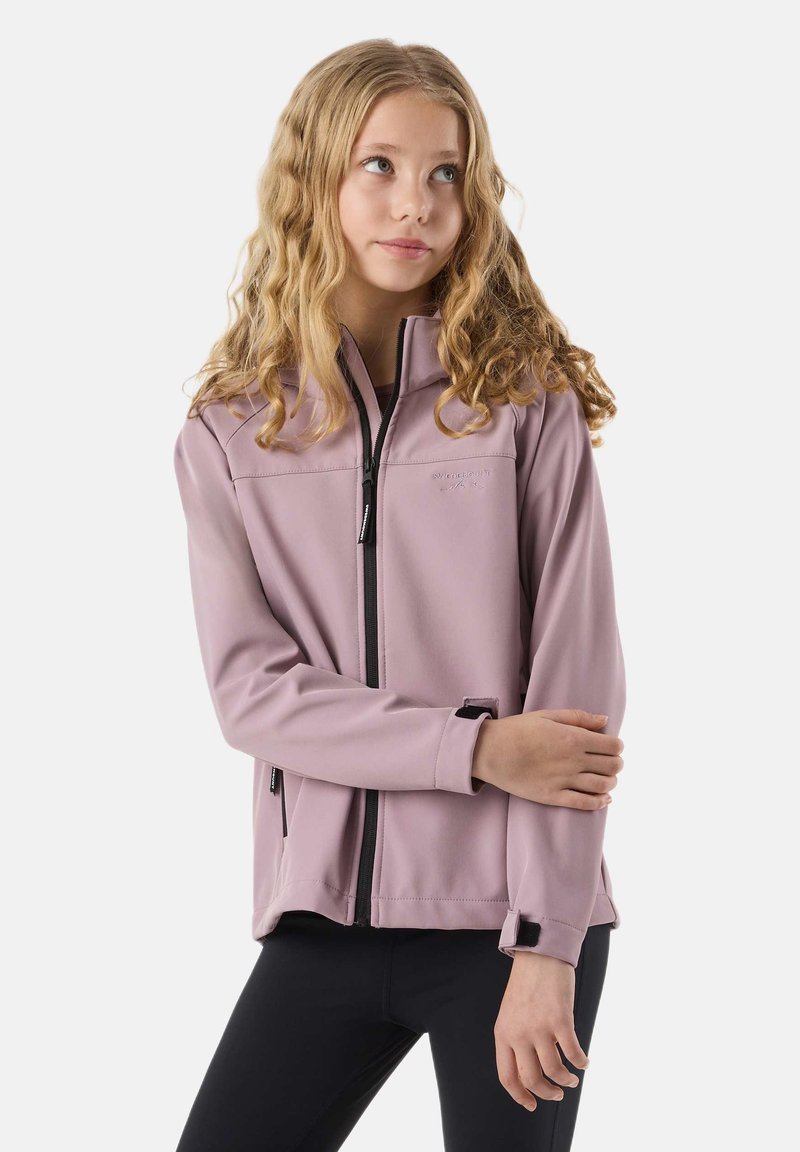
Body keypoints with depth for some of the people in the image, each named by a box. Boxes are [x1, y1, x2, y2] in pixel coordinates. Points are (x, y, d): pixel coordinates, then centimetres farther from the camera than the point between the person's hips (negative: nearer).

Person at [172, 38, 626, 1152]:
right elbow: (250, 687, -3)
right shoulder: (229, 432, 4)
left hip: (508, 914, -2)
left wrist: (546, 947, -12)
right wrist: (476, 747, -14)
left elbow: (576, 681, -6)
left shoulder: (527, 401, -2)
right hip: (323, 916, 2)